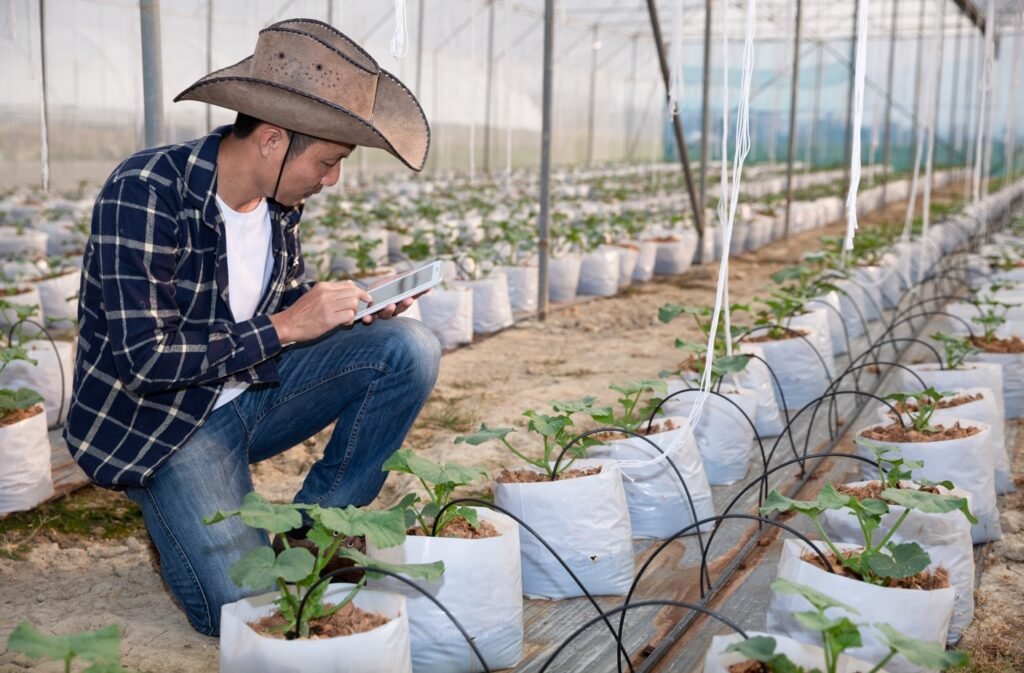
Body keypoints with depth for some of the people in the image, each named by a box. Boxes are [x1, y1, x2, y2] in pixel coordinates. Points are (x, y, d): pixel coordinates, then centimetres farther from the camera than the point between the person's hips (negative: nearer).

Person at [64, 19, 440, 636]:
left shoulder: (279, 198, -5)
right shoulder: (145, 193, -25)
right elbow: (144, 360, -27)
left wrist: (359, 307, -10)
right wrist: (283, 327, -26)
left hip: (252, 394, 6)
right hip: (158, 419, -6)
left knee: (411, 348, -14)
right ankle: (178, 511, 14)